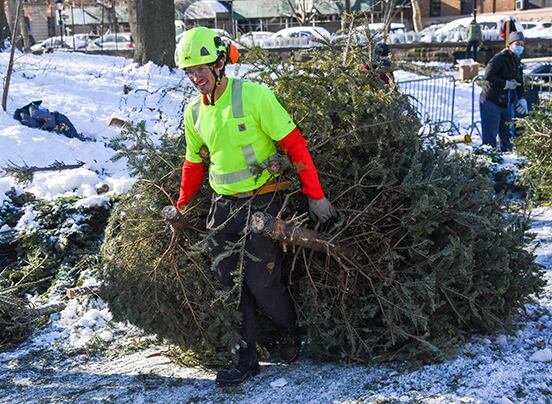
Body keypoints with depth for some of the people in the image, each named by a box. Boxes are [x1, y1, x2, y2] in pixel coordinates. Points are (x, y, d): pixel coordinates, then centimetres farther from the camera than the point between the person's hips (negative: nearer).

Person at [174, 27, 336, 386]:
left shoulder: (254, 96, -14)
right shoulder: (194, 113, 6)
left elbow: (294, 144, -11)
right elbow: (194, 164, 20)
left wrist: (315, 195, -12)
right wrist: (181, 207, 22)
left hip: (263, 201, -6)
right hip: (223, 205, 6)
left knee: (261, 282, -5)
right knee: (229, 283, 5)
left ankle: (290, 334, 25)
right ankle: (246, 359, 17)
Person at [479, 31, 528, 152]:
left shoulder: (517, 63, 14)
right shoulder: (499, 58, -13)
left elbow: (519, 83, 18)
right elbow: (488, 75, -24)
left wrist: (521, 99, 4)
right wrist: (506, 84, -21)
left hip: (507, 104, 8)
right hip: (491, 102, -8)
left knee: (506, 134, 15)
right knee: (490, 135, -7)